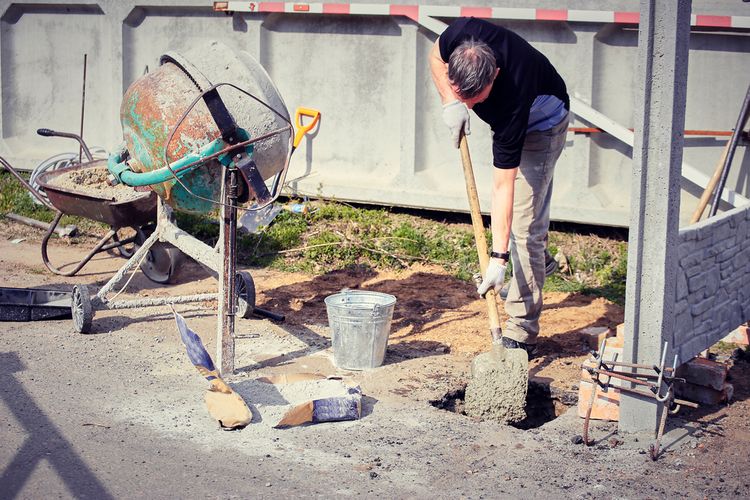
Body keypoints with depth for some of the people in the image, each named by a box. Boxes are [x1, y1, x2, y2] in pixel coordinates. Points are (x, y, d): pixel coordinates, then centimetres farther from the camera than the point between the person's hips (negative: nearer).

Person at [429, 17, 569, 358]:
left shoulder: (511, 96, -44)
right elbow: (435, 57, -7)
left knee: (523, 225, -13)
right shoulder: (461, 35, -34)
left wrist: (499, 257, -40)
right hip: (508, 121, 7)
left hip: (541, 126, -7)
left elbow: (503, 186, -40)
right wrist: (450, 103, -24)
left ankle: (521, 334, -10)